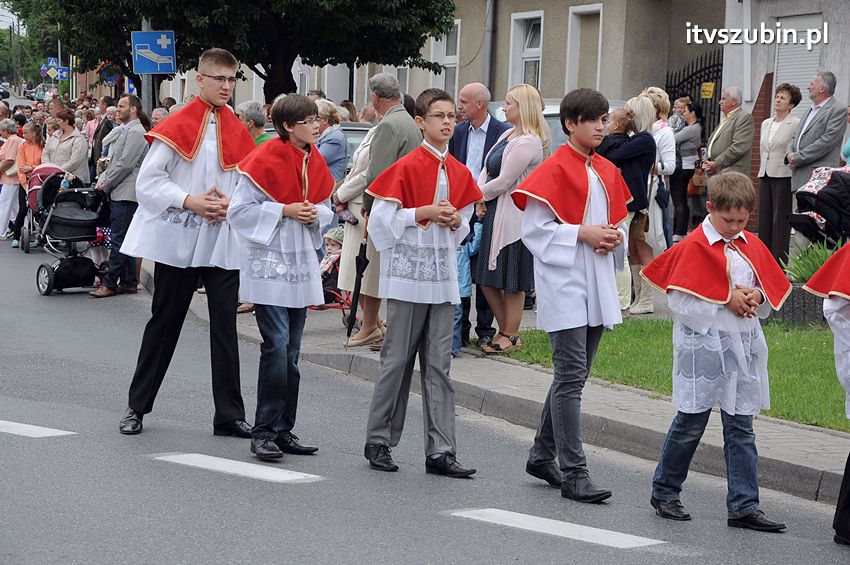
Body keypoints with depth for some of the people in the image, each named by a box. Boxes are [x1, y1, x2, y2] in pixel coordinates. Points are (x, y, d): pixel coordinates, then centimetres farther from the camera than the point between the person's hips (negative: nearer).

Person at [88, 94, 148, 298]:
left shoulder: (136, 132, -12)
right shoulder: (123, 131, 20)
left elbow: (125, 164, -17)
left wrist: (106, 184, -9)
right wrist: (103, 178, 7)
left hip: (125, 195, -10)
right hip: (119, 193, 10)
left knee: (119, 239, -8)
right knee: (124, 240, 11)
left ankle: (109, 283, -8)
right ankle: (128, 282, 15)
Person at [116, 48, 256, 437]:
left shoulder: (238, 132, 8)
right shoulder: (177, 127, -4)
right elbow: (147, 182, -7)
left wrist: (229, 203, -9)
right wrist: (189, 201, -17)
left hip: (224, 241, 3)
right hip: (177, 240, -3)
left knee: (225, 325, 2)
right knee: (165, 322, 6)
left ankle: (229, 414, 7)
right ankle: (137, 407, 18)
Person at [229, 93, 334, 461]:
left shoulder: (315, 162, 8)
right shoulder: (266, 159, -12)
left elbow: (326, 206, 19)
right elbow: (239, 210, -12)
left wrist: (316, 213, -4)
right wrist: (284, 211, -17)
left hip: (301, 263, 7)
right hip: (268, 263, -7)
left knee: (291, 353, 9)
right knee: (277, 347, -13)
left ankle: (283, 430, 16)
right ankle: (264, 433, -6)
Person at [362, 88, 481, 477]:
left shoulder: (459, 172, 10)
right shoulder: (406, 167, -7)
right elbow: (382, 219, -10)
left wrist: (457, 220, -2)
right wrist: (426, 212, -15)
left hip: (443, 276, 5)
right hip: (408, 273, -5)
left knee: (439, 364, 4)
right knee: (398, 359, 1)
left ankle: (440, 451, 3)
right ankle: (378, 441, 13)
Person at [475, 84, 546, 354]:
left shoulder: (527, 142, -17)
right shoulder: (508, 134, 12)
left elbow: (503, 182, -18)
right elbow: (487, 169, 15)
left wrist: (479, 195, -3)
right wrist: (480, 198, 0)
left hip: (514, 217, -10)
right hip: (494, 213, 10)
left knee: (511, 281, 1)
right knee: (487, 279, 12)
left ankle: (511, 335, 11)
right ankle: (505, 330, 23)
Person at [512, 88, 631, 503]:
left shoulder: (608, 171, 13)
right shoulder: (554, 169, -8)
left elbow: (620, 219, 23)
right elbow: (534, 227, -12)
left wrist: (616, 236, 1)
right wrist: (583, 233, -17)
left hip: (598, 281, 8)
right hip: (563, 281, -8)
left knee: (574, 376, 14)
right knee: (571, 376, -10)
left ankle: (542, 456, 27)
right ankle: (573, 473, -10)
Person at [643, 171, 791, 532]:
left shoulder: (752, 247, 10)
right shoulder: (694, 247, -9)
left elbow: (773, 296, 15)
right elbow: (680, 302, -15)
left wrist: (756, 297, -7)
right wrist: (727, 299, -16)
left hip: (743, 349, 5)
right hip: (702, 349, -5)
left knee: (741, 428, 5)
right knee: (690, 424, 4)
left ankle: (743, 505, 7)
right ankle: (664, 491, 20)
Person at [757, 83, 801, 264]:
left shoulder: (796, 124, -6)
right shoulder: (765, 124, 16)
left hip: (783, 176, -7)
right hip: (765, 175, 7)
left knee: (780, 220, -5)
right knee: (764, 219, 6)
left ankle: (779, 261, -2)